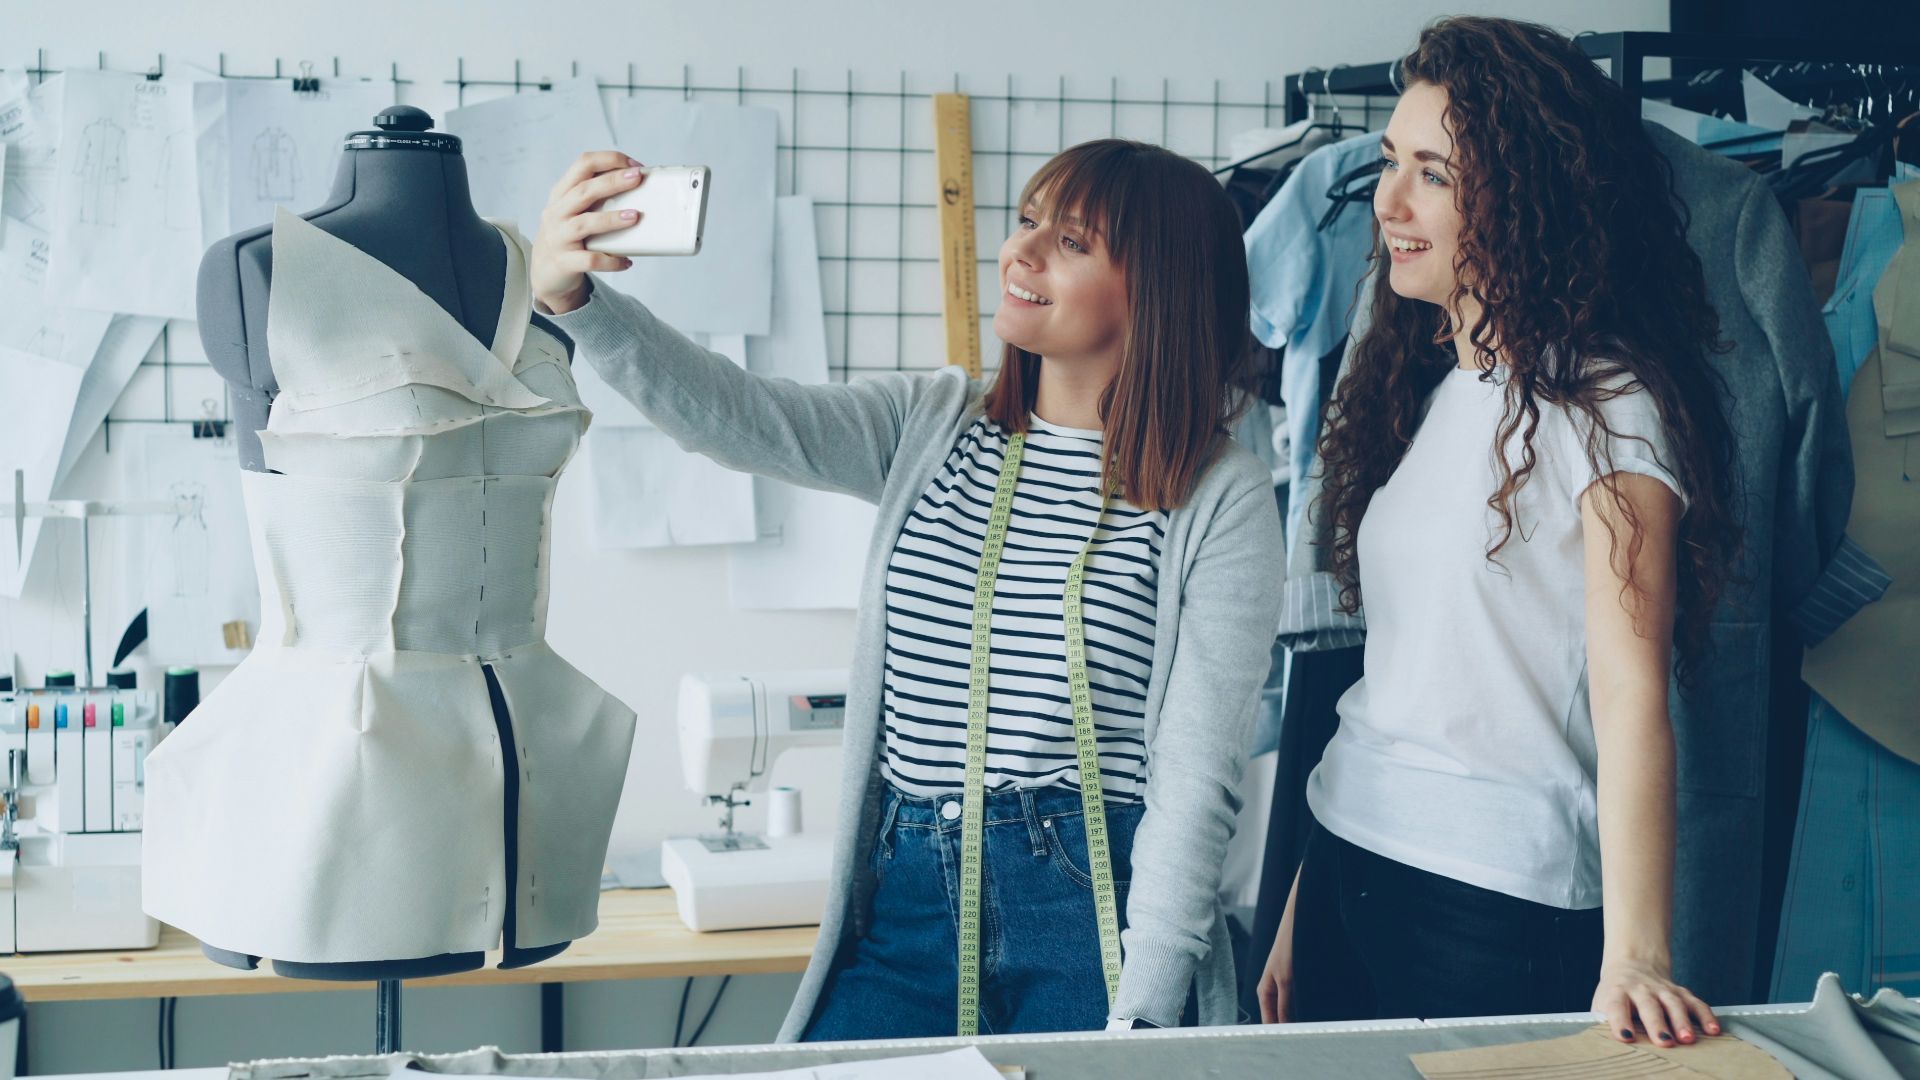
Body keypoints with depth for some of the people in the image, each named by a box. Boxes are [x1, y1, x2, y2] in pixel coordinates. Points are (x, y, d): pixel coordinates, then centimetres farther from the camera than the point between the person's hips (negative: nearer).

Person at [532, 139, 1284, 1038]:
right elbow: (729, 415, -9)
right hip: (909, 897, 3)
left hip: (1092, 910, -3)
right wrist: (572, 295, -27)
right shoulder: (930, 426, 7)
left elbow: (1195, 779, -9)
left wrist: (1139, 1022, -15)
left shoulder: (1222, 501, -5)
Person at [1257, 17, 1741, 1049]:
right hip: (1347, 862, 7)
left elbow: (1630, 696, -21)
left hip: (1500, 906, -7)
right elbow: (1395, 674, 11)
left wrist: (1631, 959, -31)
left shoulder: (1602, 405, -12)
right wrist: (1301, 912, 11)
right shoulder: (1414, 381, 9)